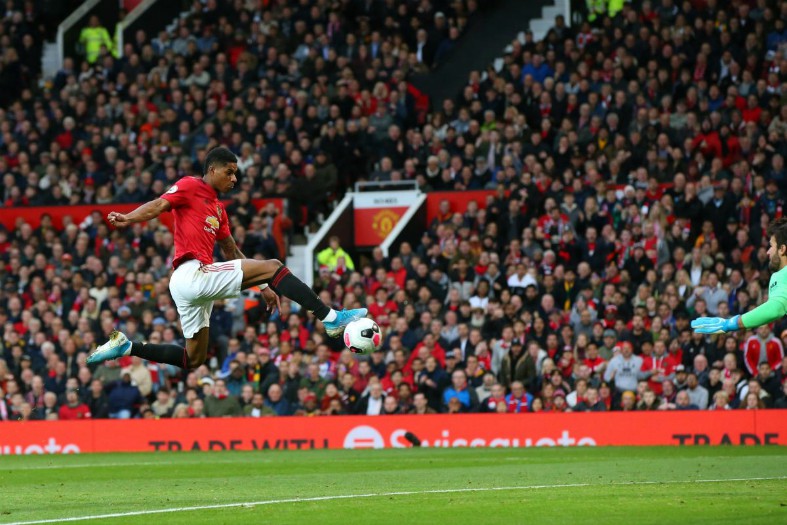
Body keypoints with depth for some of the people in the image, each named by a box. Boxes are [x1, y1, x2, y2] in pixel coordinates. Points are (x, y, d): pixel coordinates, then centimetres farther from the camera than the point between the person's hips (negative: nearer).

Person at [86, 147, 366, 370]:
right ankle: (330, 317, -19)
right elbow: (158, 205, -16)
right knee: (272, 266, -13)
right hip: (192, 273, -10)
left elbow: (231, 251, 29)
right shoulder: (190, 186, 0)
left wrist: (263, 287, 28)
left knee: (193, 360, 14)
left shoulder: (218, 209, 25)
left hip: (194, 285, 10)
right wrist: (128, 219, -36)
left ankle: (125, 347, 15)